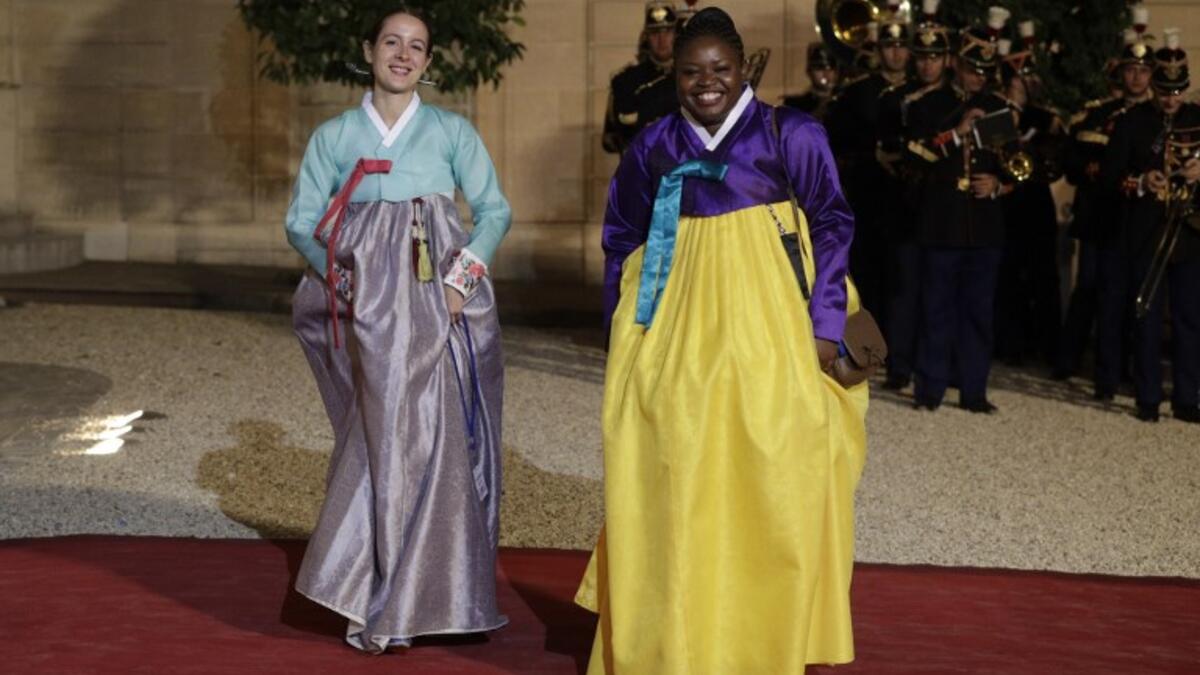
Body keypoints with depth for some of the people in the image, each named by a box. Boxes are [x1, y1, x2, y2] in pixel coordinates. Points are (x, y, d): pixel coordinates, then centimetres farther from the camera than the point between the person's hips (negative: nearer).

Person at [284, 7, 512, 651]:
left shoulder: (452, 132, 7)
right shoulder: (333, 137, 8)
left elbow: (495, 210, 6)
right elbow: (301, 222, 7)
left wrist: (463, 276, -7)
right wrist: (341, 277, -8)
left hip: (437, 303, 0)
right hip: (370, 305, 0)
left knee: (433, 439, -2)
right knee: (378, 436, -2)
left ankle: (390, 602, 9)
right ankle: (381, 601, 6)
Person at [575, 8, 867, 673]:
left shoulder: (790, 135, -1)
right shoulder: (654, 146, 8)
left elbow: (831, 224, 1)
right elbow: (623, 242, 16)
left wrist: (826, 322, -6)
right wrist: (626, 334, 11)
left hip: (766, 329, -2)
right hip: (677, 336, 3)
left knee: (765, 485, 1)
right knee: (674, 485, 2)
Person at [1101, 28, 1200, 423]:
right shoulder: (1132, 121, 1)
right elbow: (1111, 174, 0)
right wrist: (1141, 183, -18)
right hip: (1146, 235, -2)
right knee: (1147, 320, 2)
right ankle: (1148, 399, 8)